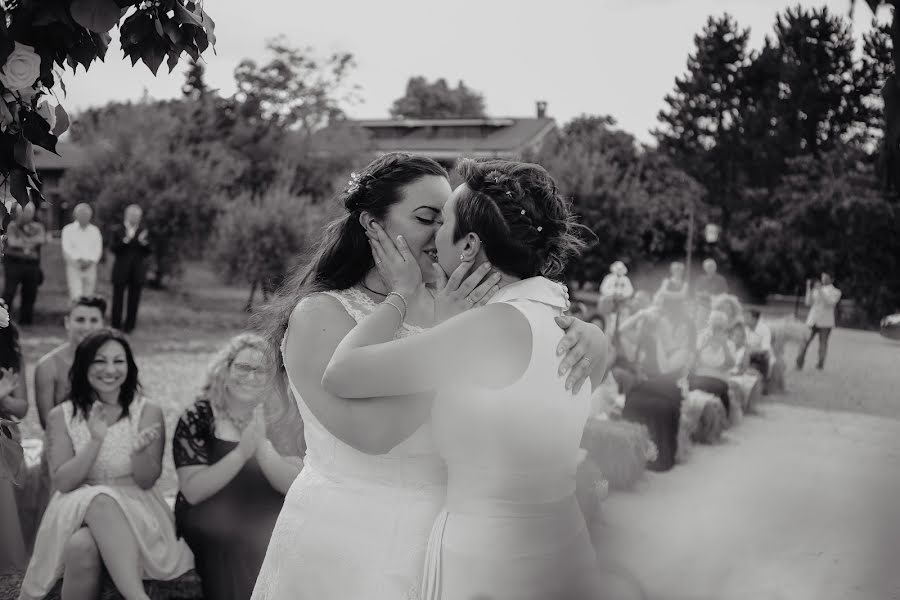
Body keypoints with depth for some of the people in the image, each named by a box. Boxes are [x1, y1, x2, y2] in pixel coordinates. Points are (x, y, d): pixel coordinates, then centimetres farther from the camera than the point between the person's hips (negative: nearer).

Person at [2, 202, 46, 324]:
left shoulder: (37, 227, 8)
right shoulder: (12, 226, 1)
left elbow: (42, 239, -11)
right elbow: (12, 242, -15)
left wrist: (22, 241, -10)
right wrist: (30, 243, -5)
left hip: (32, 265, 3)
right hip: (13, 263, -3)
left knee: (30, 294, 4)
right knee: (9, 292, -8)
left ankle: (26, 319, 14)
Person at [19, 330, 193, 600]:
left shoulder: (148, 412, 0)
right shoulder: (61, 416, 4)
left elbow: (147, 481, -4)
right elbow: (62, 481, -4)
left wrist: (139, 451, -27)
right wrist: (95, 441, -19)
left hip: (134, 511, -1)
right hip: (77, 509, 1)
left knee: (83, 545, -35)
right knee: (81, 547, -37)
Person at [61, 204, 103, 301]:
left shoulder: (94, 230, 11)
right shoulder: (68, 229, 4)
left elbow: (98, 248, 5)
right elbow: (67, 248, -5)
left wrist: (90, 261, -12)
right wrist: (79, 260, -16)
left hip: (90, 267, 3)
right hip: (74, 267, -3)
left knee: (88, 296, 4)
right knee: (76, 296, -12)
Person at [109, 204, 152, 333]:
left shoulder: (143, 231, 7)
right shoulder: (117, 230, 0)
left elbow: (148, 251, 5)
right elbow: (113, 248, -9)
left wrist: (143, 242, -16)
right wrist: (126, 239, -22)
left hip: (137, 272, 2)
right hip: (121, 270, -2)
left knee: (134, 300, 4)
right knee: (118, 298, 3)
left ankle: (129, 326, 13)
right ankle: (116, 326, 12)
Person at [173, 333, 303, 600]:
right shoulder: (197, 418, -3)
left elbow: (295, 486, -9)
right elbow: (193, 491, -13)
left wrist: (262, 447, -25)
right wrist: (241, 453, -25)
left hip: (270, 524, 2)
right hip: (212, 526, -2)